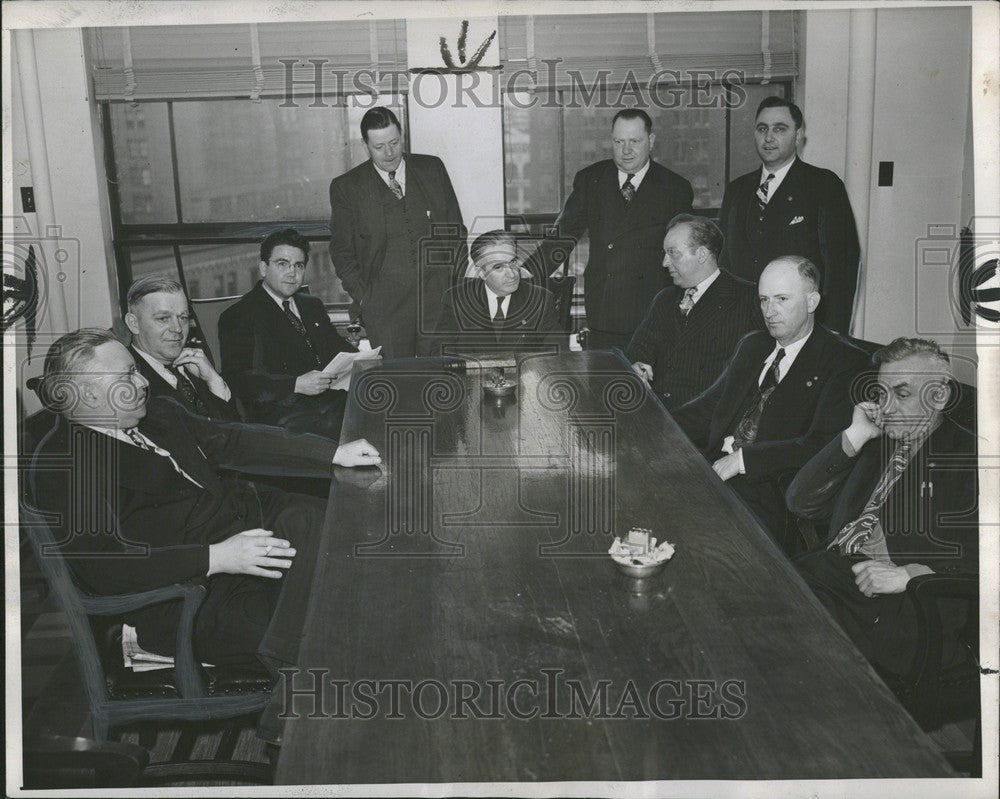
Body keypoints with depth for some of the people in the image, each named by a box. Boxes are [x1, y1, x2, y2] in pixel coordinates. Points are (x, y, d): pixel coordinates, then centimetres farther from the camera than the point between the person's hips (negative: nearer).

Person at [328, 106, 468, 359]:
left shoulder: (432, 168, 10)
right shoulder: (346, 187, 5)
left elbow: (456, 229, 13)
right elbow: (341, 251, 6)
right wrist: (363, 297, -4)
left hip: (439, 297, 2)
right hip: (384, 306, -1)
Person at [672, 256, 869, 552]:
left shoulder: (845, 361, -2)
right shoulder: (752, 346, 21)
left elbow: (822, 445, -14)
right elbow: (708, 408, 18)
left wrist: (743, 459, -17)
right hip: (714, 469, 7)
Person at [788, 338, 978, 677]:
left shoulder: (970, 457, 4)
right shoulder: (876, 442, 22)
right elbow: (802, 503, 14)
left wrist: (908, 574, -18)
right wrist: (854, 436, 5)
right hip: (828, 569, 6)